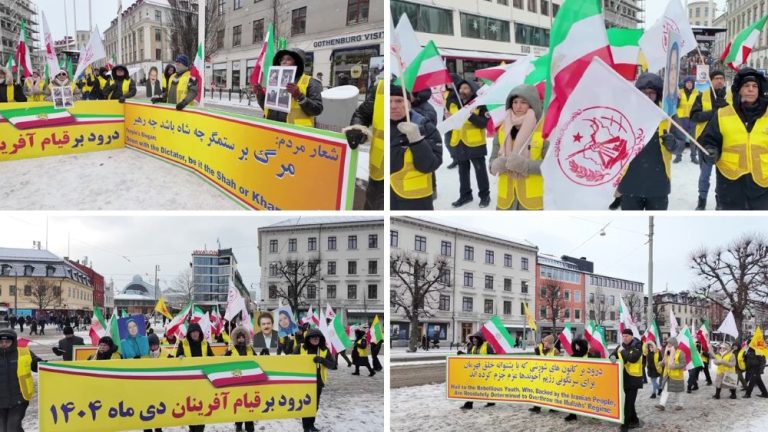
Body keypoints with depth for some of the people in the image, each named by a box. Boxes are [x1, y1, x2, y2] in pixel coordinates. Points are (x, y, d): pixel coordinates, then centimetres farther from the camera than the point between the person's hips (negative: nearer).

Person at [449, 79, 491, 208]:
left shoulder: (479, 105, -11)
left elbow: (483, 123, -19)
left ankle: (484, 195, 16)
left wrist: (471, 115, -30)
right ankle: (465, 195, 27)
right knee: (463, 171, 15)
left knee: (480, 170, 4)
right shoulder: (454, 105, 8)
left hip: (475, 144, -6)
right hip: (459, 143, 6)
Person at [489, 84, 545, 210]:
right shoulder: (502, 129, 6)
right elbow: (492, 161, 9)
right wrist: (499, 164, -14)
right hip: (506, 197, 5)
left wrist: (525, 164, -25)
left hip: (533, 197, -4)